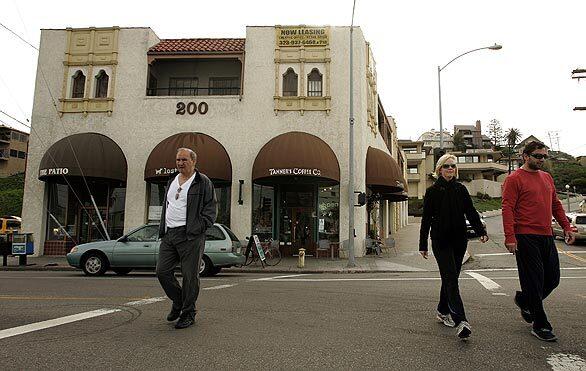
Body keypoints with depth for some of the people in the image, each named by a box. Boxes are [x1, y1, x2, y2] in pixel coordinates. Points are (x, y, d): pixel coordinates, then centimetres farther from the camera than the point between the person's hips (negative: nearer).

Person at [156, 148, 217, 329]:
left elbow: (210, 210, -5)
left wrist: (197, 229, -14)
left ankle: (188, 313, 12)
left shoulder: (203, 182, -1)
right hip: (168, 234, 7)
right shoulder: (172, 182, 20)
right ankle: (178, 301, 27)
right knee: (162, 271, 4)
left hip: (190, 236, -7)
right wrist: (162, 229, 15)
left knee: (190, 275, -2)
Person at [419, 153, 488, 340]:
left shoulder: (461, 189, 10)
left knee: (450, 277, 12)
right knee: (451, 279, -13)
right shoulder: (432, 191, 0)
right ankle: (460, 321, -19)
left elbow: (471, 212, 5)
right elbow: (426, 219, 0)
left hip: (459, 240, 4)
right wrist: (423, 244, -1)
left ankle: (442, 312, 28)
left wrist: (481, 231, -11)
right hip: (441, 242, -4)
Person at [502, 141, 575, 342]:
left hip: (547, 236, 8)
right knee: (534, 280, -1)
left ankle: (524, 300, 36)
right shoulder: (515, 179, -7)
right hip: (526, 238, -8)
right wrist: (510, 237, -20)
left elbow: (556, 205, 23)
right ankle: (540, 325, 11)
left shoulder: (547, 178, 16)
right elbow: (507, 208, -14)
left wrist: (566, 227, 15)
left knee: (552, 279, 12)